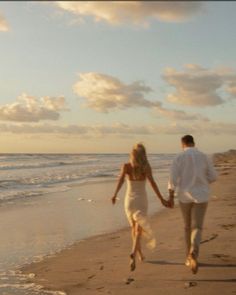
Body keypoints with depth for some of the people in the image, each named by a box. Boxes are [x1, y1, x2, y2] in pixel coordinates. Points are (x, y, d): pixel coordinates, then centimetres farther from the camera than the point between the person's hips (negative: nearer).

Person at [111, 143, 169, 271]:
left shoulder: (126, 166, -3)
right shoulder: (146, 167, -7)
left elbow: (121, 180, -18)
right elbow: (152, 183, -17)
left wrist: (115, 195, -25)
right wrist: (162, 199, -15)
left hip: (129, 200, 2)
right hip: (141, 200, -2)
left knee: (134, 227, 23)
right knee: (138, 231, -5)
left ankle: (140, 254, 36)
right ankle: (133, 254, -31)